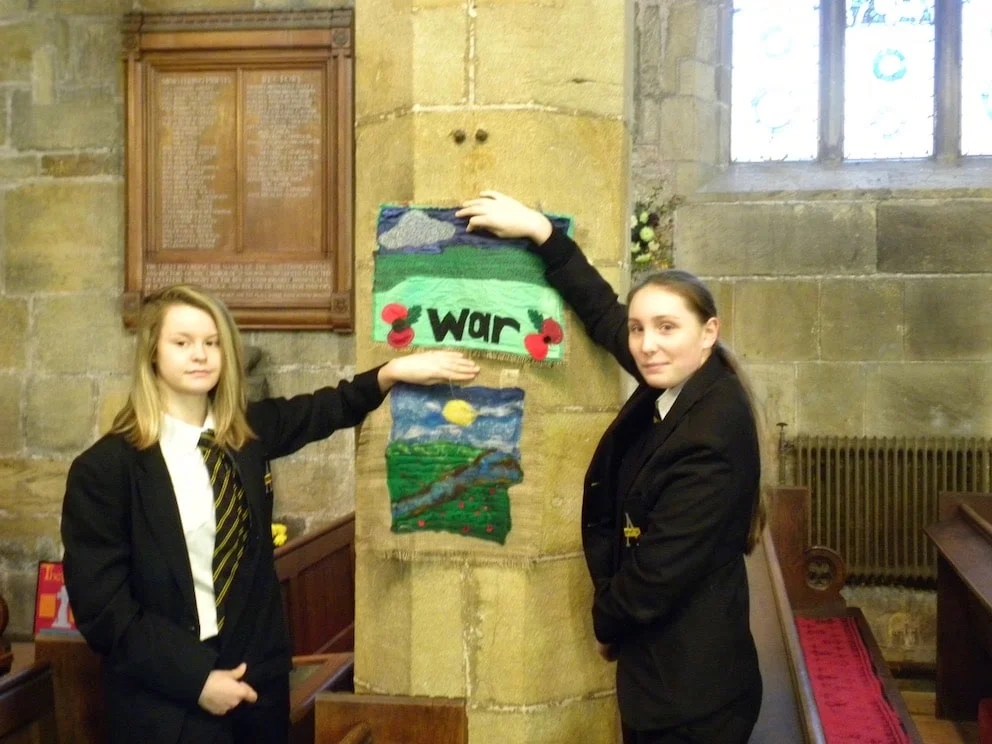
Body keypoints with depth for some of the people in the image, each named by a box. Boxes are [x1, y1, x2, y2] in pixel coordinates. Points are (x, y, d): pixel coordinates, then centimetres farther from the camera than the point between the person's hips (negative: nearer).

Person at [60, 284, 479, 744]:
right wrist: (194, 678, -15)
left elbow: (330, 409, 15)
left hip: (258, 674, 5)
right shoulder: (104, 468, -12)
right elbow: (101, 605, -12)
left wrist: (392, 372, -3)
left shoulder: (250, 432, 2)